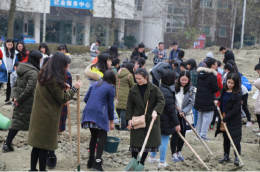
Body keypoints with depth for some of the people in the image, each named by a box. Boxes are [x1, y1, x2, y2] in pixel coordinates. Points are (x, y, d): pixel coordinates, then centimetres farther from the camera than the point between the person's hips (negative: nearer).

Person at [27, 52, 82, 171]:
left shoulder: (44, 75, 7)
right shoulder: (54, 80, -22)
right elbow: (62, 99, -13)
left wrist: (63, 88, 5)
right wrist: (74, 88, -4)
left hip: (38, 116, 9)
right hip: (48, 118, -9)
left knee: (37, 146, 14)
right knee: (44, 147, 1)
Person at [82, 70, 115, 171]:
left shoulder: (95, 84, 19)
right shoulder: (110, 88, 3)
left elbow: (85, 99, 17)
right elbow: (110, 106, 4)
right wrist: (111, 121, 10)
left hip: (88, 112, 6)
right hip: (100, 114, -6)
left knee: (94, 136, 15)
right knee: (103, 136, -3)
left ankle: (91, 162, 18)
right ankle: (97, 162, -15)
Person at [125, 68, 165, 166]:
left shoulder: (154, 88, -4)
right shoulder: (133, 90, 2)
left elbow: (161, 101, -8)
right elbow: (130, 105, 5)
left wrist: (155, 111, -24)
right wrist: (129, 119, -2)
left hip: (151, 120, 0)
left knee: (147, 143, 5)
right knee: (135, 142, 1)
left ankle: (141, 164, 18)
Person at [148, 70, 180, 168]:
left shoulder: (160, 89, 4)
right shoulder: (167, 93, -24)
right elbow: (171, 110, -21)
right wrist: (177, 123, -15)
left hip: (158, 120, 9)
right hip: (166, 122, -9)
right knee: (164, 140, 3)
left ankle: (152, 157, 34)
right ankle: (162, 162, 13)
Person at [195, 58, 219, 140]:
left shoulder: (199, 74, 5)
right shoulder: (213, 76, -18)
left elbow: (196, 85, 11)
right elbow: (216, 89, -15)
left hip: (199, 100, 8)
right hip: (208, 101, -7)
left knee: (200, 118, 18)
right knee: (207, 118, -1)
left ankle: (199, 133, 25)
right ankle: (203, 135, -2)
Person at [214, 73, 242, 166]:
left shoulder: (237, 95, -16)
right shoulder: (224, 90, 5)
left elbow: (235, 109, -18)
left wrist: (226, 118, -18)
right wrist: (217, 100, 5)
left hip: (234, 121, -7)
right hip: (224, 119, 7)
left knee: (235, 139, -6)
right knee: (226, 138, 15)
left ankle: (237, 157, 2)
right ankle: (226, 156, 25)